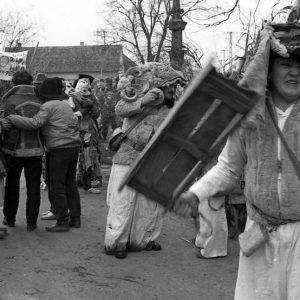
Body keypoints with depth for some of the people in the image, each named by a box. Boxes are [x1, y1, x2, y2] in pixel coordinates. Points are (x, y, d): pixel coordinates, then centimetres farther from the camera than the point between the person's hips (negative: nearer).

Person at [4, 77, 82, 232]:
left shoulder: (48, 106, -9)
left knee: (57, 187, -2)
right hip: (74, 147, 8)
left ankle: (63, 222, -1)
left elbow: (34, 123, -20)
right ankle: (75, 218, 16)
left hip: (59, 150, -8)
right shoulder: (66, 105, 16)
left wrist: (11, 118, -16)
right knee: (70, 184, 14)